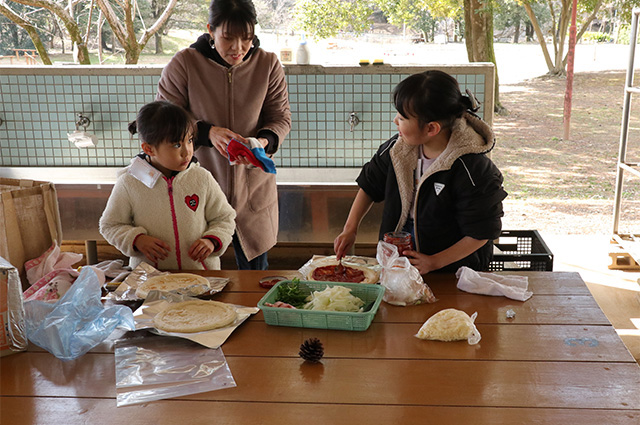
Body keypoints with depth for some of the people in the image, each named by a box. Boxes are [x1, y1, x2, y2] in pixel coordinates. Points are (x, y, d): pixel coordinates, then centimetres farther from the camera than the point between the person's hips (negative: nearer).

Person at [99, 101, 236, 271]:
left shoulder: (202, 178, 0)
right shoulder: (129, 183, -3)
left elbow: (224, 218, 11)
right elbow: (110, 225, 8)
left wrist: (212, 240, -8)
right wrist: (136, 239, -9)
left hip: (200, 270, 1)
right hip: (148, 275, -1)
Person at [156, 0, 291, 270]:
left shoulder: (268, 64, -5)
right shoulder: (184, 63, -11)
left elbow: (280, 117, 3)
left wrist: (264, 141, -20)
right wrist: (208, 132, -23)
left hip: (253, 185, 2)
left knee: (255, 271, 16)